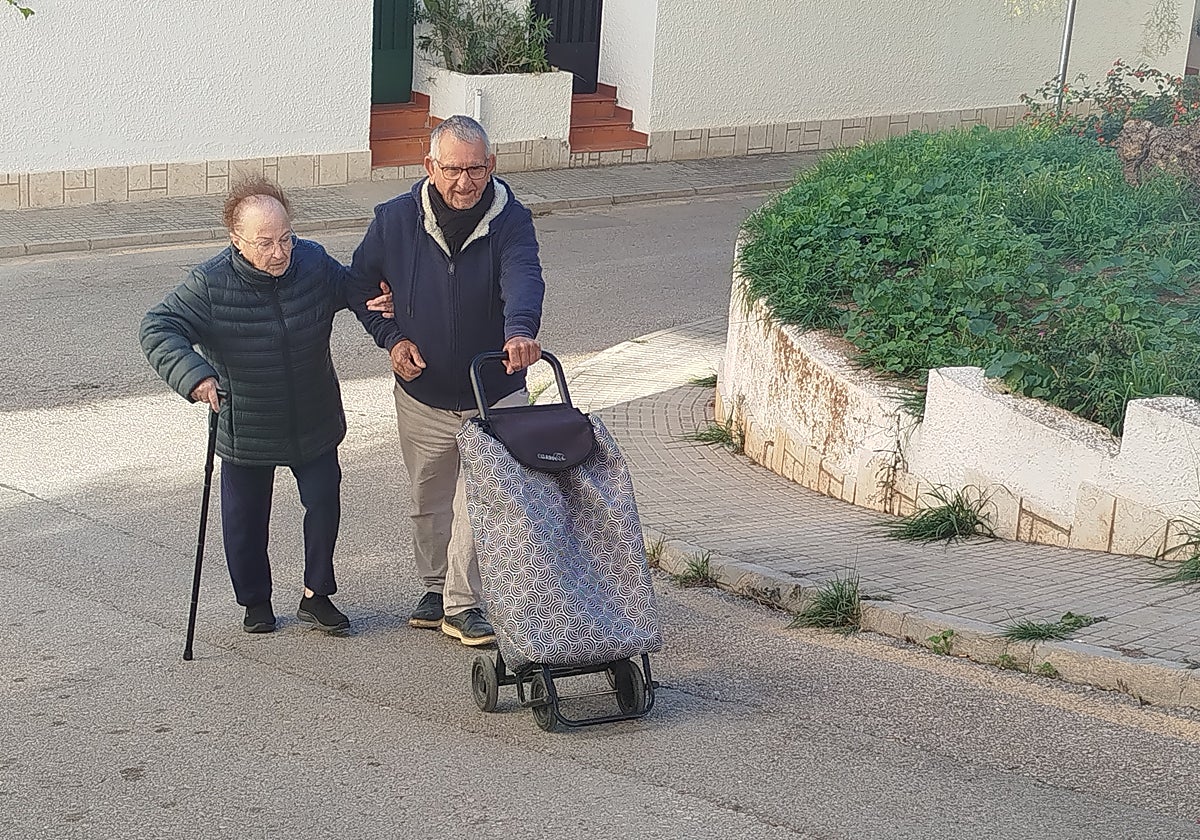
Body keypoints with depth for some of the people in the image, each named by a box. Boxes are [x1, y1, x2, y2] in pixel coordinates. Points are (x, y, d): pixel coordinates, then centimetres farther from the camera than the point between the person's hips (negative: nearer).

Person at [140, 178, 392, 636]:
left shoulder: (314, 262, -12)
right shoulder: (210, 284, -22)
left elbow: (352, 286, 10)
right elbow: (157, 328, -22)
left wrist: (373, 303, -13)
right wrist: (194, 374, -38)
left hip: (315, 422, 2)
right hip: (244, 430, -2)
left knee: (325, 504, 8)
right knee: (246, 518, 11)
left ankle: (316, 596, 28)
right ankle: (255, 601, 33)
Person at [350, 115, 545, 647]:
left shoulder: (510, 220, -15)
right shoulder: (395, 220, -10)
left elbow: (523, 278, -35)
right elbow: (360, 284, 5)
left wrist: (520, 329, -55)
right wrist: (392, 338, -9)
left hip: (495, 392, -2)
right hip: (423, 395, 2)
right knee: (429, 501, 16)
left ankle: (464, 604, 12)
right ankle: (436, 587, 37)